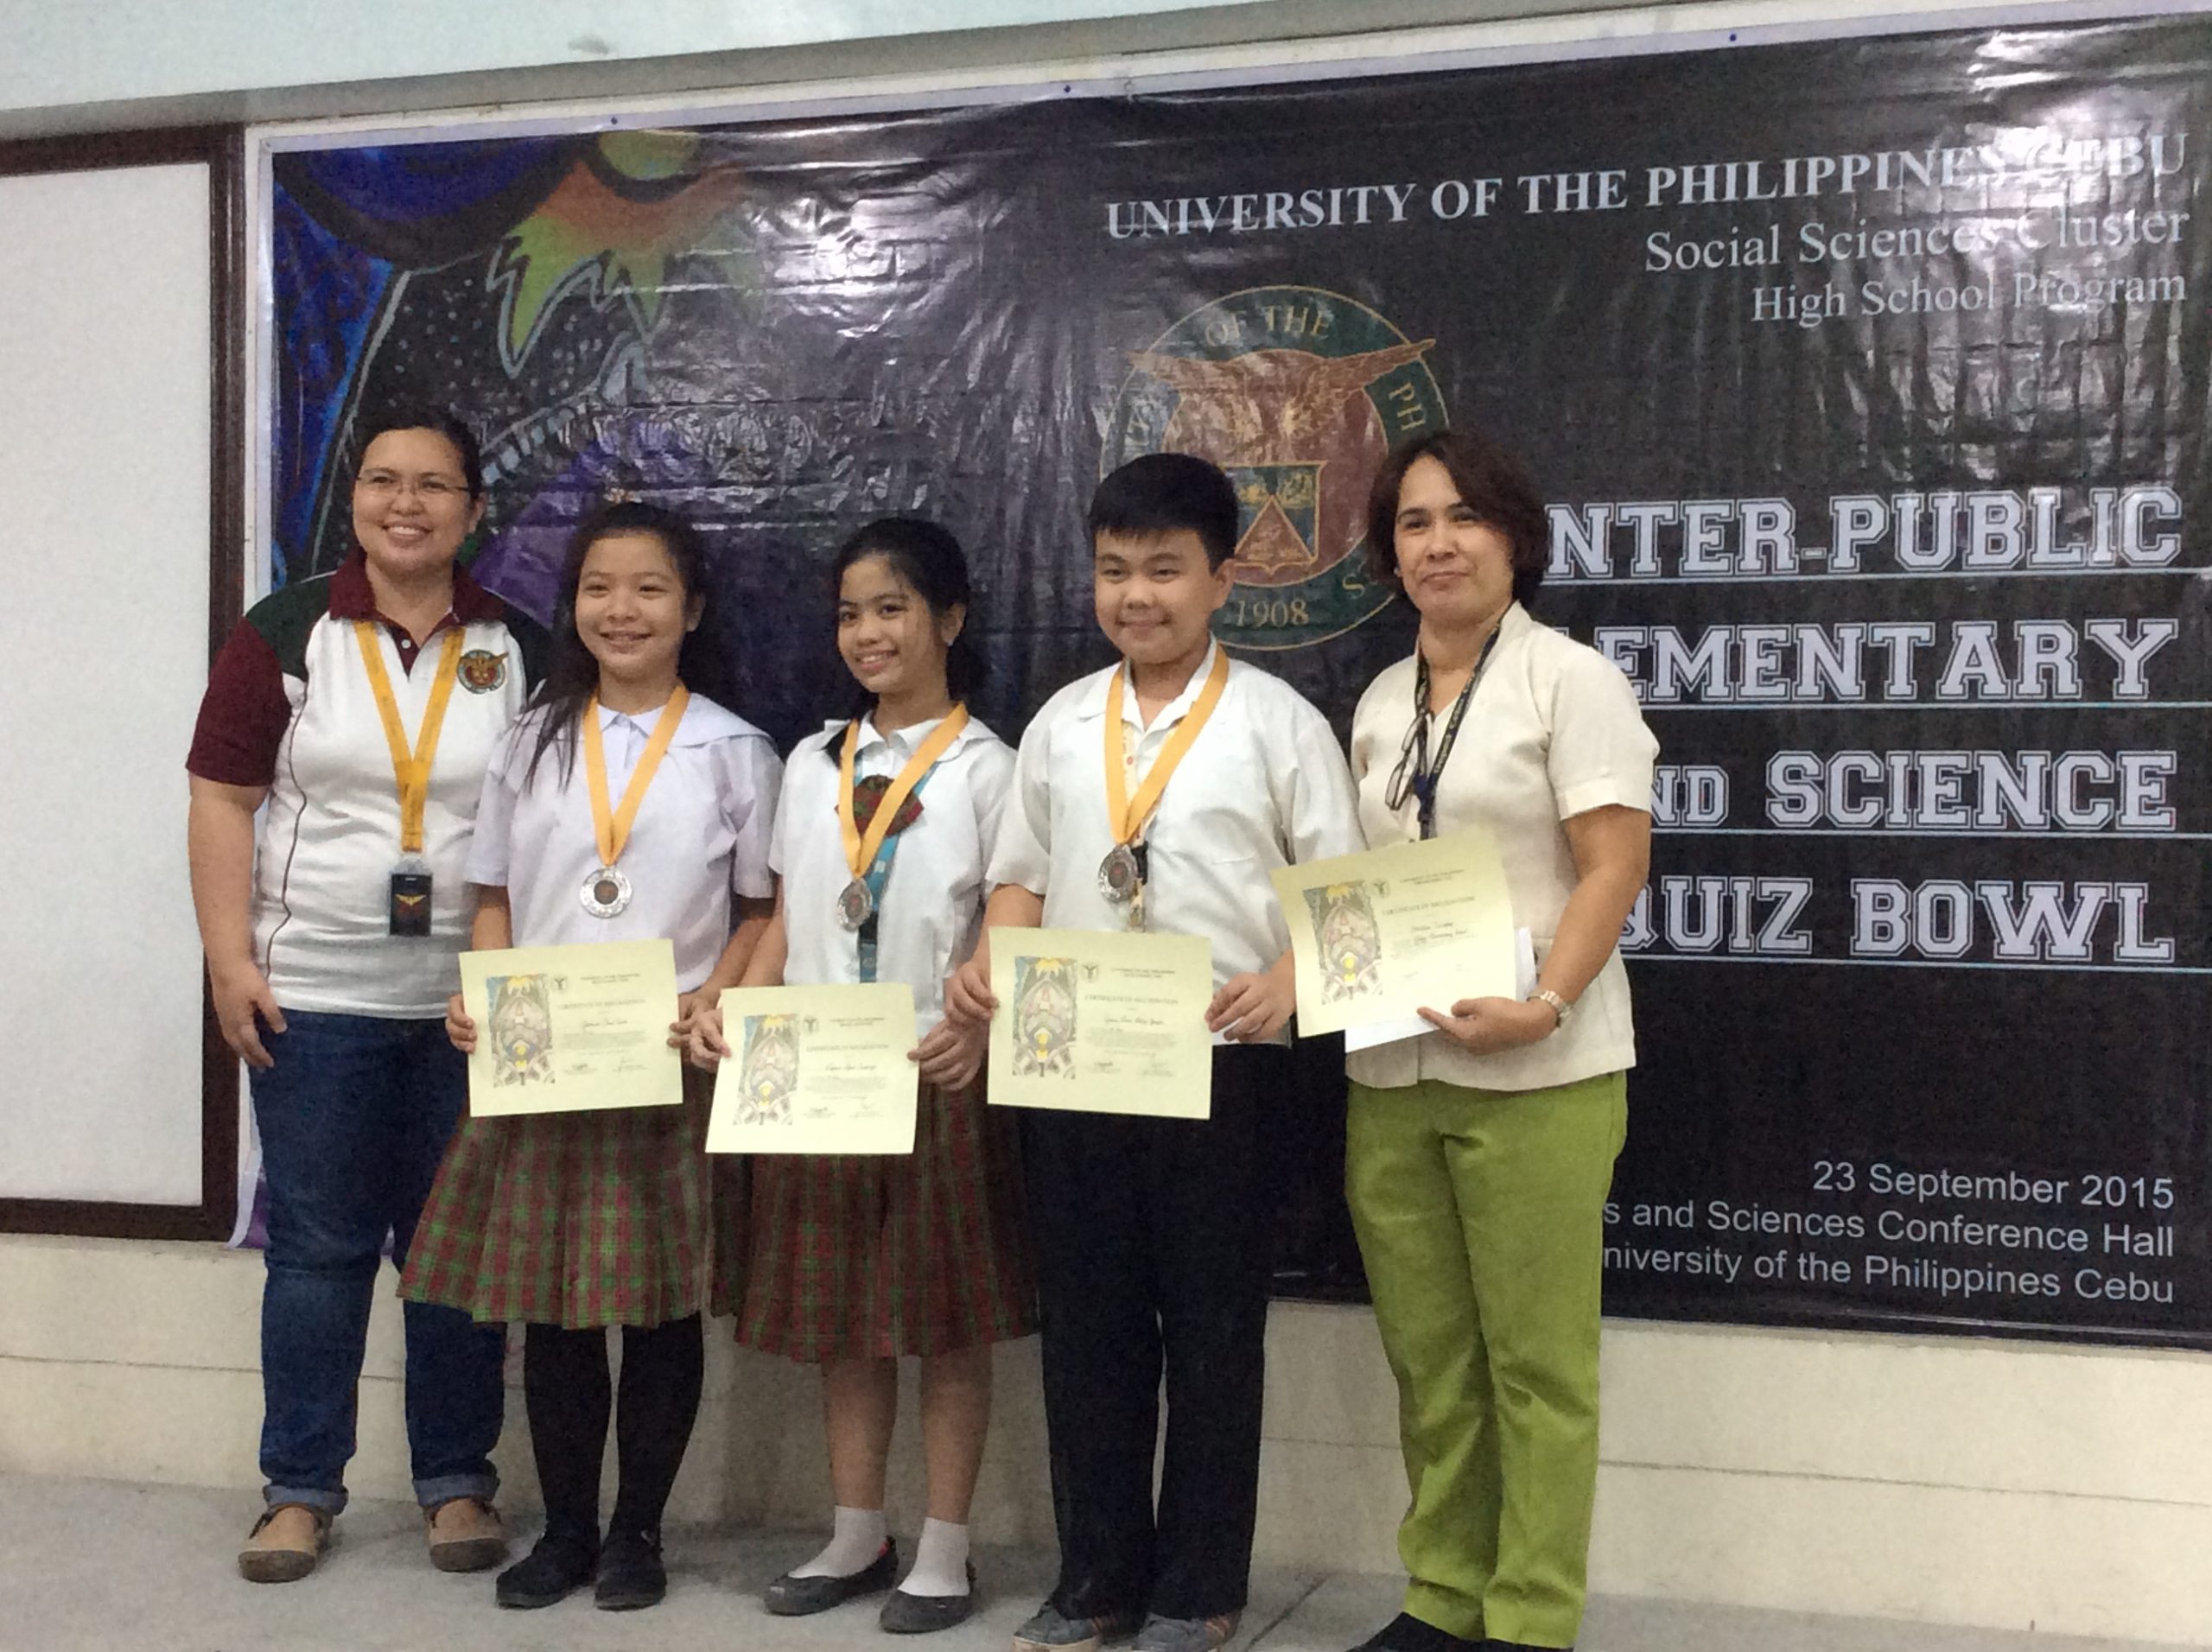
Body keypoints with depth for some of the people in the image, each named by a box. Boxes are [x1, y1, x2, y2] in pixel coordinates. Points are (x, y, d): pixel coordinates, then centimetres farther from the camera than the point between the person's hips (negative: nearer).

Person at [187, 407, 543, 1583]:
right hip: (315, 998, -1)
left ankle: (457, 1482, 20)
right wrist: (230, 958, -8)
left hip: (475, 1002, 1)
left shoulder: (520, 653, 7)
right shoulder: (285, 634, 2)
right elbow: (223, 800, 0)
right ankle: (299, 1489, 18)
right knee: (316, 1245, 5)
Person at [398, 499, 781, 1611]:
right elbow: (495, 900, 12)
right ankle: (565, 1528, 20)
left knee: (662, 1304, 4)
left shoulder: (733, 751, 3)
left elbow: (762, 913, 3)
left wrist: (711, 1001, -14)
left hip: (675, 1067, -2)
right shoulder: (534, 742, 11)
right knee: (552, 1304, 7)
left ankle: (637, 1529, 18)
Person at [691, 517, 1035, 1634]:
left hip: (939, 1077, -4)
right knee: (839, 1311, 11)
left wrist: (978, 1031, -24)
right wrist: (732, 1010, -3)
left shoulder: (984, 767, -2)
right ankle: (855, 1536, 23)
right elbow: (787, 924, 14)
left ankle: (944, 1550, 14)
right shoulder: (812, 764, 12)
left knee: (947, 1318, 3)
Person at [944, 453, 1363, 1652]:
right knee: (1086, 1325, 11)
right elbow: (1024, 877, 14)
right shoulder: (1060, 723, 10)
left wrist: (1284, 984, -21)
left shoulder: (1275, 721, -2)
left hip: (1221, 1064, -3)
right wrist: (986, 969, -4)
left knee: (1212, 1330, 7)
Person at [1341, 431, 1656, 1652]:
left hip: (1535, 1072, -6)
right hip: (1390, 1069, 6)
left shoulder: (1569, 679, -3)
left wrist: (1543, 1004, -23)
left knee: (1535, 1362, 0)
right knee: (1427, 1356, 11)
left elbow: (1615, 869, -10)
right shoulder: (1381, 702, 16)